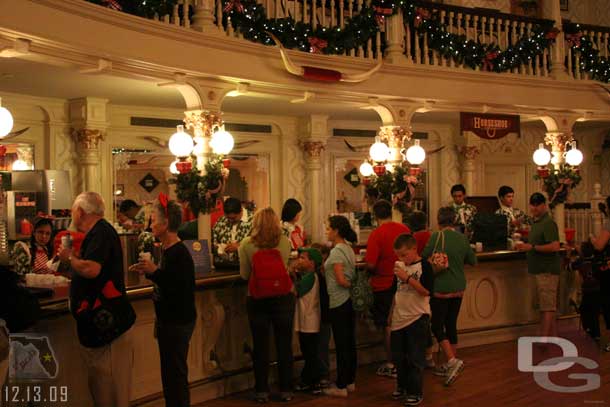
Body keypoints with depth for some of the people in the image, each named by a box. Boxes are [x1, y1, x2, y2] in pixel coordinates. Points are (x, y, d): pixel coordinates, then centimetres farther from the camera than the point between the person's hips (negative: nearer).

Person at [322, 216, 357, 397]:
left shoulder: (336, 251, -15)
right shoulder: (348, 249, 11)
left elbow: (341, 280, -20)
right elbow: (347, 277, 12)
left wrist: (351, 285, -6)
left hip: (339, 302, -9)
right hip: (350, 300, 9)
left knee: (341, 345, -2)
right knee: (350, 343, 14)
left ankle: (341, 386, 5)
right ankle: (350, 381, 23)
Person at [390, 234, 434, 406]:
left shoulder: (424, 266, -11)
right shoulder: (399, 266, 7)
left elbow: (426, 291, -22)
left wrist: (407, 278, -27)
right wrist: (390, 315, 17)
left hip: (417, 318, -6)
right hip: (399, 319, 6)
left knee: (415, 358, 2)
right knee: (398, 356, 15)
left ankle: (416, 392, 13)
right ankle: (402, 386, 32)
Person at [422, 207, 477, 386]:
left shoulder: (436, 237, -14)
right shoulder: (462, 238, 1)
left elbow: (424, 257, -8)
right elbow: (473, 260, 11)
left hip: (441, 289, -5)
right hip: (458, 289, 5)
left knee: (437, 326, 3)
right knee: (451, 325, 15)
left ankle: (453, 360, -13)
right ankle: (450, 365, 21)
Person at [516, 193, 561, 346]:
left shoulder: (548, 223, -14)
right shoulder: (536, 222, 17)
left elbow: (555, 246, -23)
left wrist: (532, 247, -22)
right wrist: (525, 246, 10)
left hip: (547, 270, -10)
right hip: (541, 270, 10)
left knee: (547, 307, -8)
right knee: (548, 306, 14)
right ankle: (553, 338, 21)